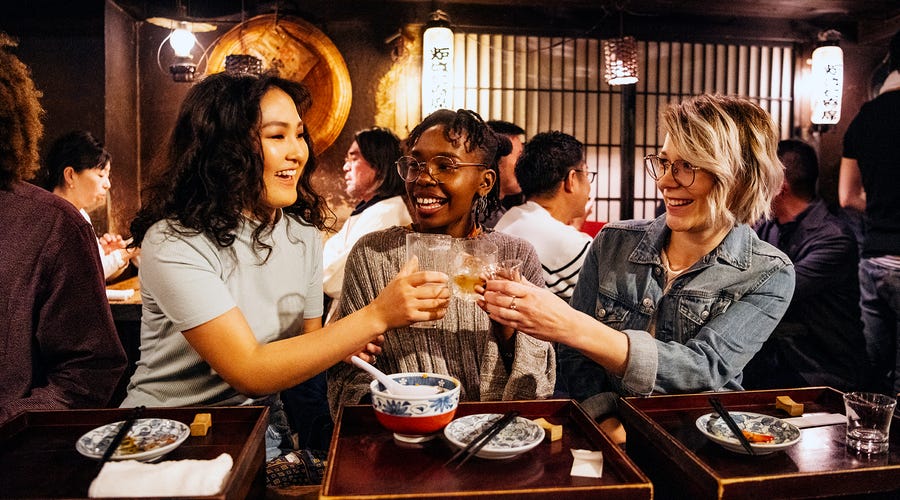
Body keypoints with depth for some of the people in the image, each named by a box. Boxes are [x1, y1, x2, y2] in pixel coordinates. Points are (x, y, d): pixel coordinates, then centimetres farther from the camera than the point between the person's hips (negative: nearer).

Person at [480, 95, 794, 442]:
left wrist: (570, 325, -30)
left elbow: (702, 370, -18)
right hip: (603, 433, 1)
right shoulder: (613, 243, 1)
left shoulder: (770, 276, -4)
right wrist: (612, 428, -16)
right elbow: (575, 356, 3)